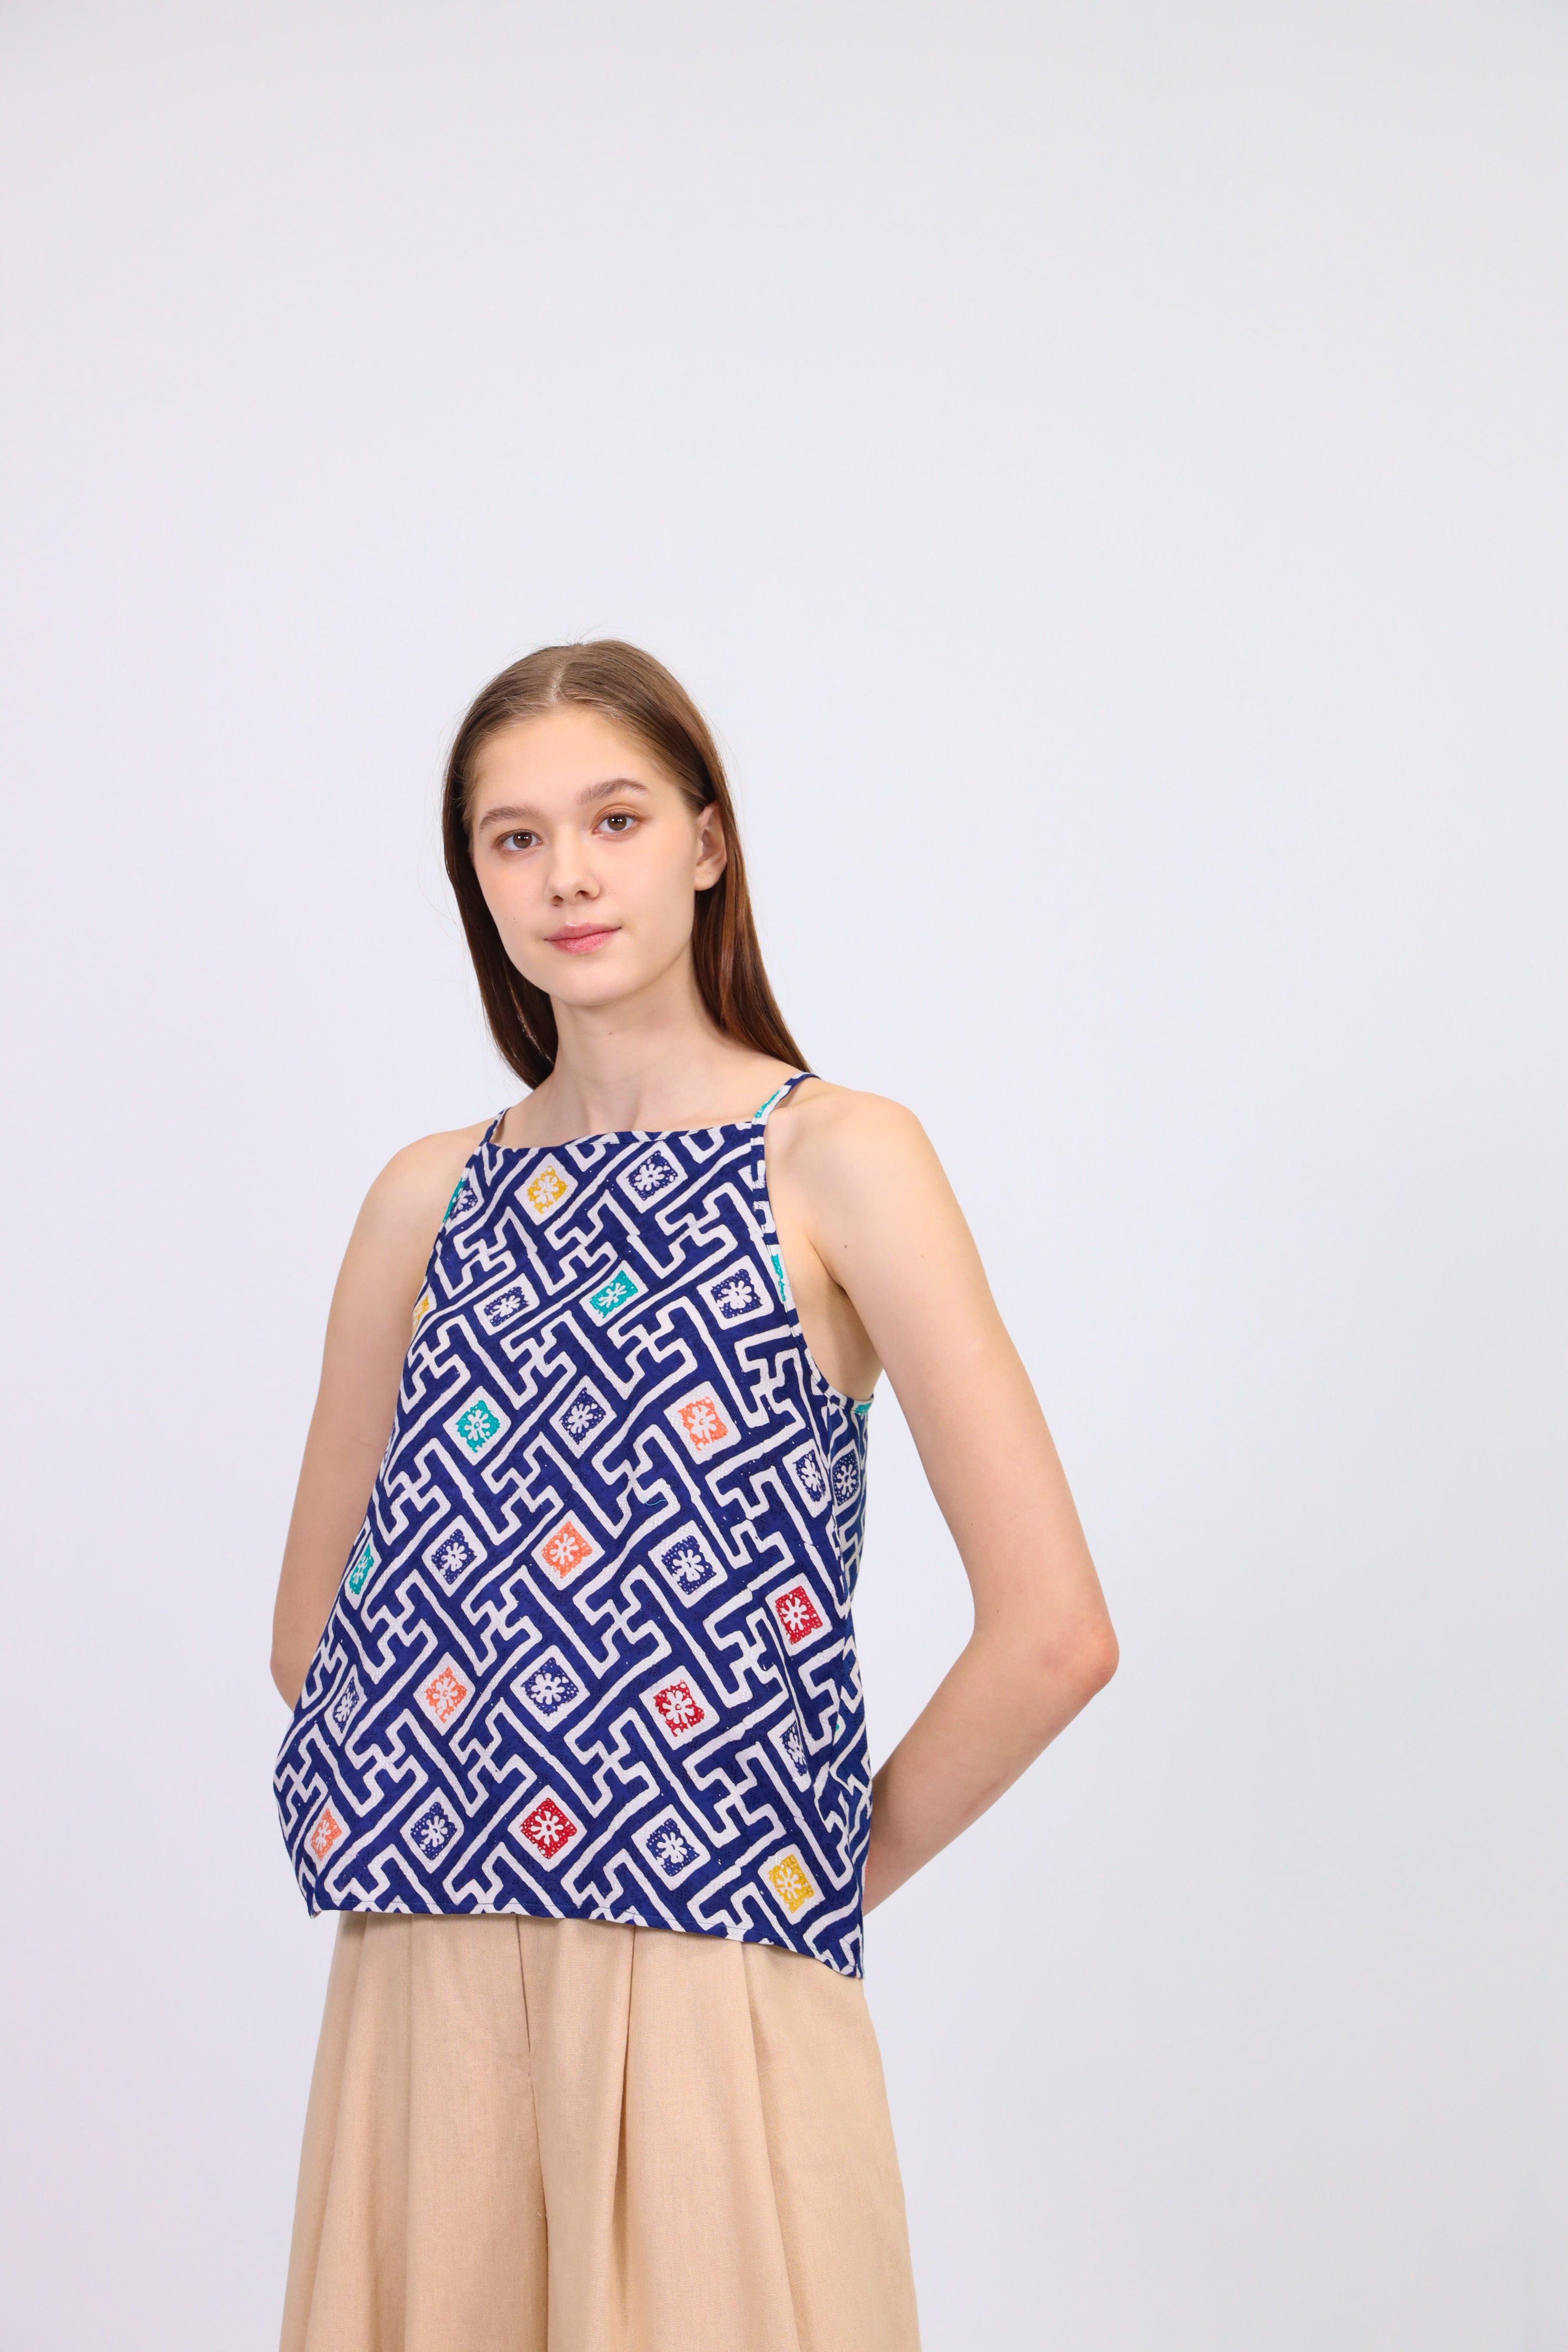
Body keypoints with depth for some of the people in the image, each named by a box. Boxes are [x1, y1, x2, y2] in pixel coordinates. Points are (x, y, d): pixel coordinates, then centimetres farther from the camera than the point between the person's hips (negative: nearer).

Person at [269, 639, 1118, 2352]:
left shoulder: (836, 1160, -5)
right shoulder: (431, 1198, 9)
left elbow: (1053, 1630, -11)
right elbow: (313, 1629, 15)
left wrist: (844, 1863, -3)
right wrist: (434, 1817, 4)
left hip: (708, 1973, -4)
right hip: (425, 1985, 4)